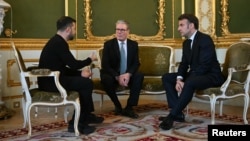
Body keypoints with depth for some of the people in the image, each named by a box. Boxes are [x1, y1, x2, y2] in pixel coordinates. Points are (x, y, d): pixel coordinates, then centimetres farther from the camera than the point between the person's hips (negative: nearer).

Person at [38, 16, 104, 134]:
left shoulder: (57, 41, 14)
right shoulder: (59, 43, -16)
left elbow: (64, 68, 15)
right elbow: (73, 65, -17)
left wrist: (80, 72, 3)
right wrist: (90, 59, 0)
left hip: (51, 79, 10)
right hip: (50, 82, -10)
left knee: (83, 80, 15)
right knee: (87, 83, -10)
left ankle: (87, 115, 23)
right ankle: (77, 123, 0)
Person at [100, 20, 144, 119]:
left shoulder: (133, 44, 3)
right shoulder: (108, 44, -5)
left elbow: (136, 63, -3)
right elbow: (105, 65, -13)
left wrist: (128, 74, -24)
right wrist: (118, 76, -27)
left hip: (128, 75, 2)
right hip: (113, 76, -2)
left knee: (140, 76, -27)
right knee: (106, 79, -34)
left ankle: (129, 108, -19)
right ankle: (117, 106, -11)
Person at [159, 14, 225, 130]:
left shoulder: (205, 39, -17)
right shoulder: (186, 42, 10)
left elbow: (204, 66, -24)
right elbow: (184, 63, 7)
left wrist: (185, 82, -28)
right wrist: (179, 79, -14)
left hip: (211, 76, -9)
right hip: (194, 75, 9)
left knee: (190, 83, -38)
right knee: (166, 77, -2)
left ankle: (172, 116, -26)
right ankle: (178, 113, -10)